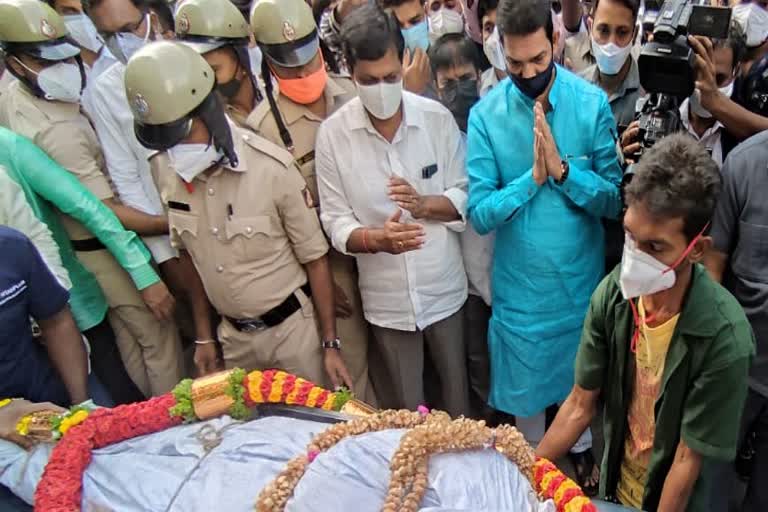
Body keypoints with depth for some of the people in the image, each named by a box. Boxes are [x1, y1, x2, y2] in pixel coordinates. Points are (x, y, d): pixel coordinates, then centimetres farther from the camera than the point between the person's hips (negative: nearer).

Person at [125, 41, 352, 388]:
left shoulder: (271, 167, -20)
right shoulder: (165, 170, -6)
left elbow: (315, 258, -12)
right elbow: (189, 255, 6)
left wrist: (331, 343, -9)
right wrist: (204, 336, 10)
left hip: (291, 330, -4)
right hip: (233, 337, 4)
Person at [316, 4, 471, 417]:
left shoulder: (437, 118, -9)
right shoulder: (332, 133, -10)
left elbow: (467, 196, -3)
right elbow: (335, 222, -8)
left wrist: (425, 204, -23)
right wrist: (376, 239, -28)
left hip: (444, 287, 1)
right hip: (387, 298, 0)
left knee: (457, 395, 21)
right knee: (408, 409, 17)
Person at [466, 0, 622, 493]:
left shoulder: (593, 103, -11)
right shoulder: (485, 114, -13)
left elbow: (615, 200, -10)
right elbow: (479, 213, -15)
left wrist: (562, 169, -24)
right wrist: (531, 177, -27)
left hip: (581, 275, 1)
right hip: (520, 281, -1)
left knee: (582, 375, 23)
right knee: (525, 379, 18)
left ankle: (582, 450, 52)